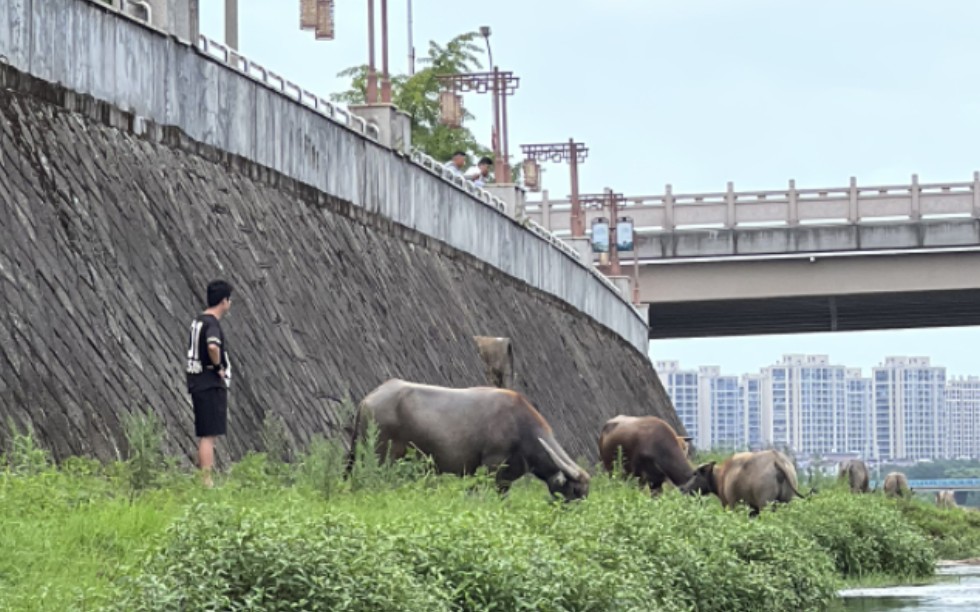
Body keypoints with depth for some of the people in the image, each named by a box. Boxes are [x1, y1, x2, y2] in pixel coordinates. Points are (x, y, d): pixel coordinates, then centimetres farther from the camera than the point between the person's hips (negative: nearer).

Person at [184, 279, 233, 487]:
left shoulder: (198, 321, 14)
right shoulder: (211, 323, -15)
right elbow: (213, 346, -36)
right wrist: (218, 366, -18)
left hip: (198, 383, 10)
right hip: (211, 385, -10)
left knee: (204, 435, 14)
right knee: (208, 435, -9)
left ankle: (204, 477, 19)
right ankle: (206, 480, -10)